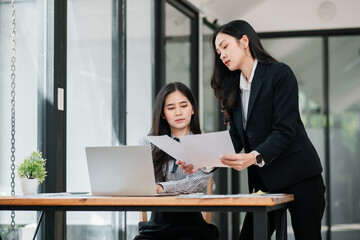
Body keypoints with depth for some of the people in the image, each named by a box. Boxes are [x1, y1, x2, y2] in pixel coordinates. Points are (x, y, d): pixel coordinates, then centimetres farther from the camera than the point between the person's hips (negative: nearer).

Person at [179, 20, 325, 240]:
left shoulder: (280, 73, -7)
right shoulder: (233, 88, 13)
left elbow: (284, 130, -16)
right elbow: (235, 139, 7)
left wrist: (254, 158, -32)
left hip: (299, 176, -6)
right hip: (263, 181, 6)